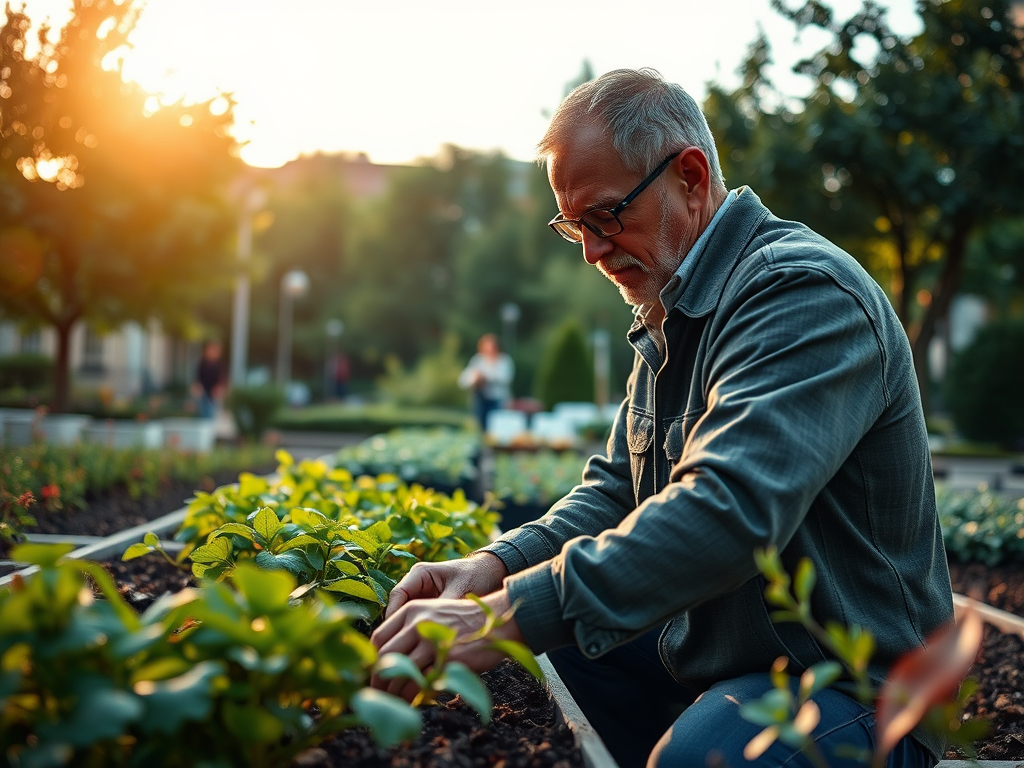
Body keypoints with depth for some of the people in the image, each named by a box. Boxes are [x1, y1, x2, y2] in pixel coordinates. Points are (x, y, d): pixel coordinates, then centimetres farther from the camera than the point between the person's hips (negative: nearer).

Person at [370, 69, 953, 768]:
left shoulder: (805, 294, -21)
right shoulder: (669, 319, 13)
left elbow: (731, 508, -35)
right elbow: (616, 489, 12)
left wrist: (510, 617, -38)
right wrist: (496, 565, -8)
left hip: (852, 687, -9)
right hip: (704, 654, 9)